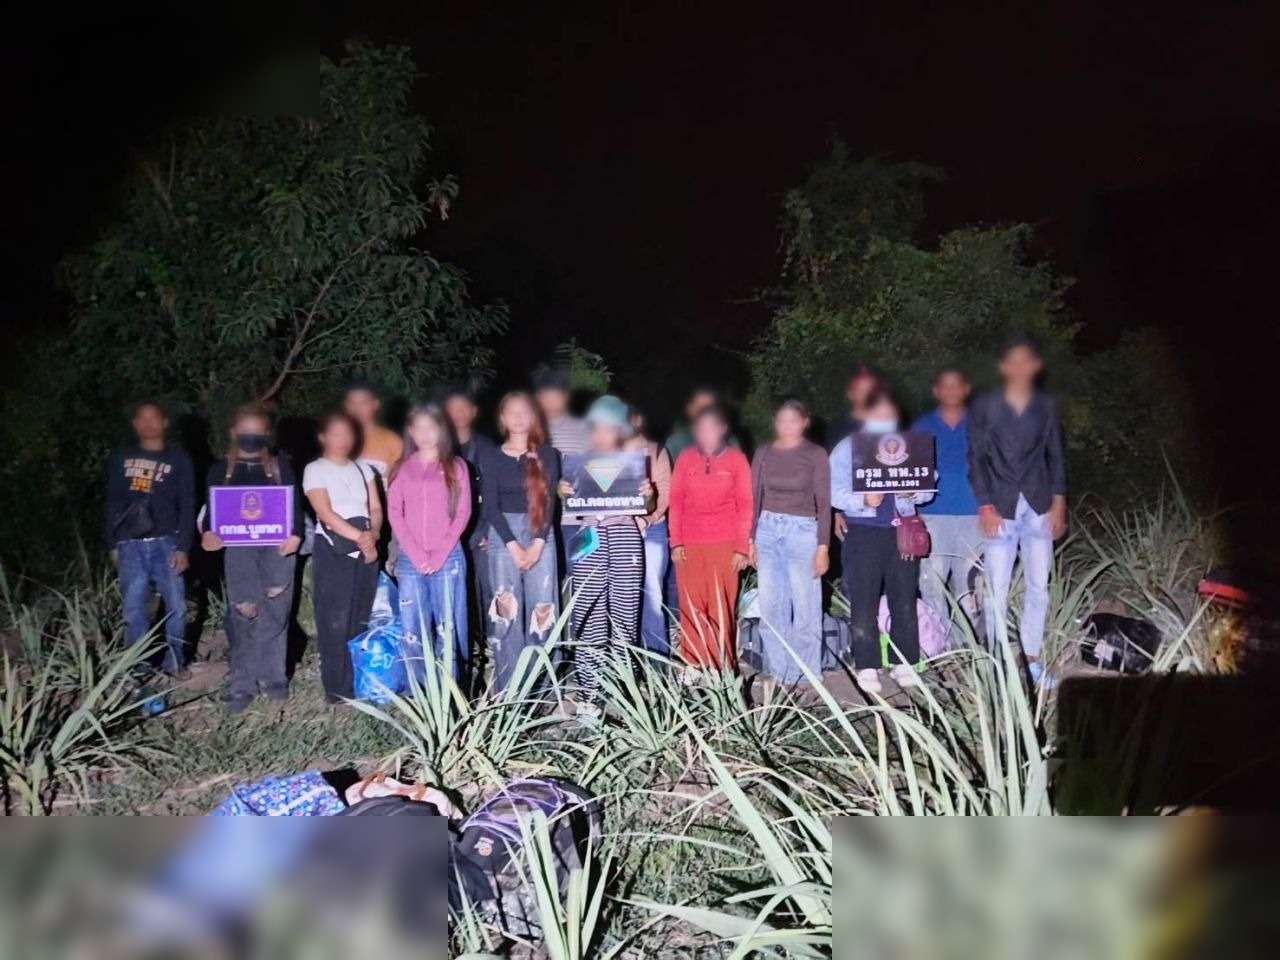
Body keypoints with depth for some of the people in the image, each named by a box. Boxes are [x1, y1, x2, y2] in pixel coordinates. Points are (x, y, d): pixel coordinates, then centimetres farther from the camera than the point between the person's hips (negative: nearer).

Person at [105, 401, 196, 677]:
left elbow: (187, 506, 1)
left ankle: (174, 661, 11)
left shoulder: (178, 460, 5)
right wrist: (112, 544, 7)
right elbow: (113, 503, 12)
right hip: (130, 545, 2)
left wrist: (183, 547, -7)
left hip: (165, 542, -1)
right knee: (133, 608, 3)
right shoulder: (121, 458, 11)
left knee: (176, 605, -2)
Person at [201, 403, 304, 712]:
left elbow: (295, 504, 4)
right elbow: (212, 508, 6)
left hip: (277, 546, 0)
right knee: (243, 616, -5)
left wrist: (295, 534, -13)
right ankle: (242, 685, 4)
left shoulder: (280, 466, 10)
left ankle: (273, 678, 15)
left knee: (275, 614, 3)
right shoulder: (220, 469, 11)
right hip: (238, 549, 0)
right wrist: (208, 534, -15)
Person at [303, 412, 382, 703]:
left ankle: (361, 683, 14)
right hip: (333, 551, -4)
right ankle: (337, 688, 3)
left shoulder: (363, 469, 13)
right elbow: (325, 513, -12)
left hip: (367, 549, 5)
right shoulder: (315, 470, -2)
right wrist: (359, 537, -18)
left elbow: (376, 509, 7)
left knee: (362, 618, 6)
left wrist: (372, 534, -13)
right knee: (335, 620, -4)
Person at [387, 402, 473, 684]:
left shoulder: (456, 467, 7)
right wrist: (417, 554, -7)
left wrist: (439, 554, -8)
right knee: (412, 630, 1)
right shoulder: (401, 470, 11)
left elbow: (463, 514, 1)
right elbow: (395, 515, 4)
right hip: (410, 560, 2)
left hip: (448, 558, -2)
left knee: (447, 627, -1)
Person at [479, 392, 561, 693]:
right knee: (506, 610, -4)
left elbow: (549, 500, 0)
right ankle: (508, 689, 1)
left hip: (540, 535, 0)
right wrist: (513, 545, -10)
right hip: (503, 535, 0)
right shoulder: (492, 458, 8)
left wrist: (538, 543, -11)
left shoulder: (546, 455, 8)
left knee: (542, 609, -5)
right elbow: (490, 506, 0)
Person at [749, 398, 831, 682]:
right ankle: (777, 673, 15)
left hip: (802, 531, -3)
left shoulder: (816, 454, 0)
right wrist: (750, 539, 6)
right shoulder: (764, 453, 9)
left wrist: (823, 546, -7)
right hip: (767, 530, 3)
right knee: (770, 608, 5)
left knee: (805, 607, -2)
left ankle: (807, 677, 9)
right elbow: (754, 498, 12)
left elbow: (824, 503, -1)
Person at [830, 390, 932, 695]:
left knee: (904, 600, 5)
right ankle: (867, 668, 6)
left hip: (902, 530, 3)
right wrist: (863, 500, -21)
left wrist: (912, 492, -14)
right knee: (864, 603, -1)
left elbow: (926, 489, 8)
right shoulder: (847, 448, 5)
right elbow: (836, 493, -4)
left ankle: (904, 664, 15)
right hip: (864, 531, -2)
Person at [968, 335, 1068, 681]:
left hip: (1039, 507, 3)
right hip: (1000, 507, -3)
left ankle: (1031, 659, 16)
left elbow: (1056, 456, 11)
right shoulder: (984, 406, 2)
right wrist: (985, 507, -8)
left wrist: (1059, 503, 2)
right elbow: (976, 459, 0)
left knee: (1038, 587, 6)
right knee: (997, 590, -3)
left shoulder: (1047, 406, 10)